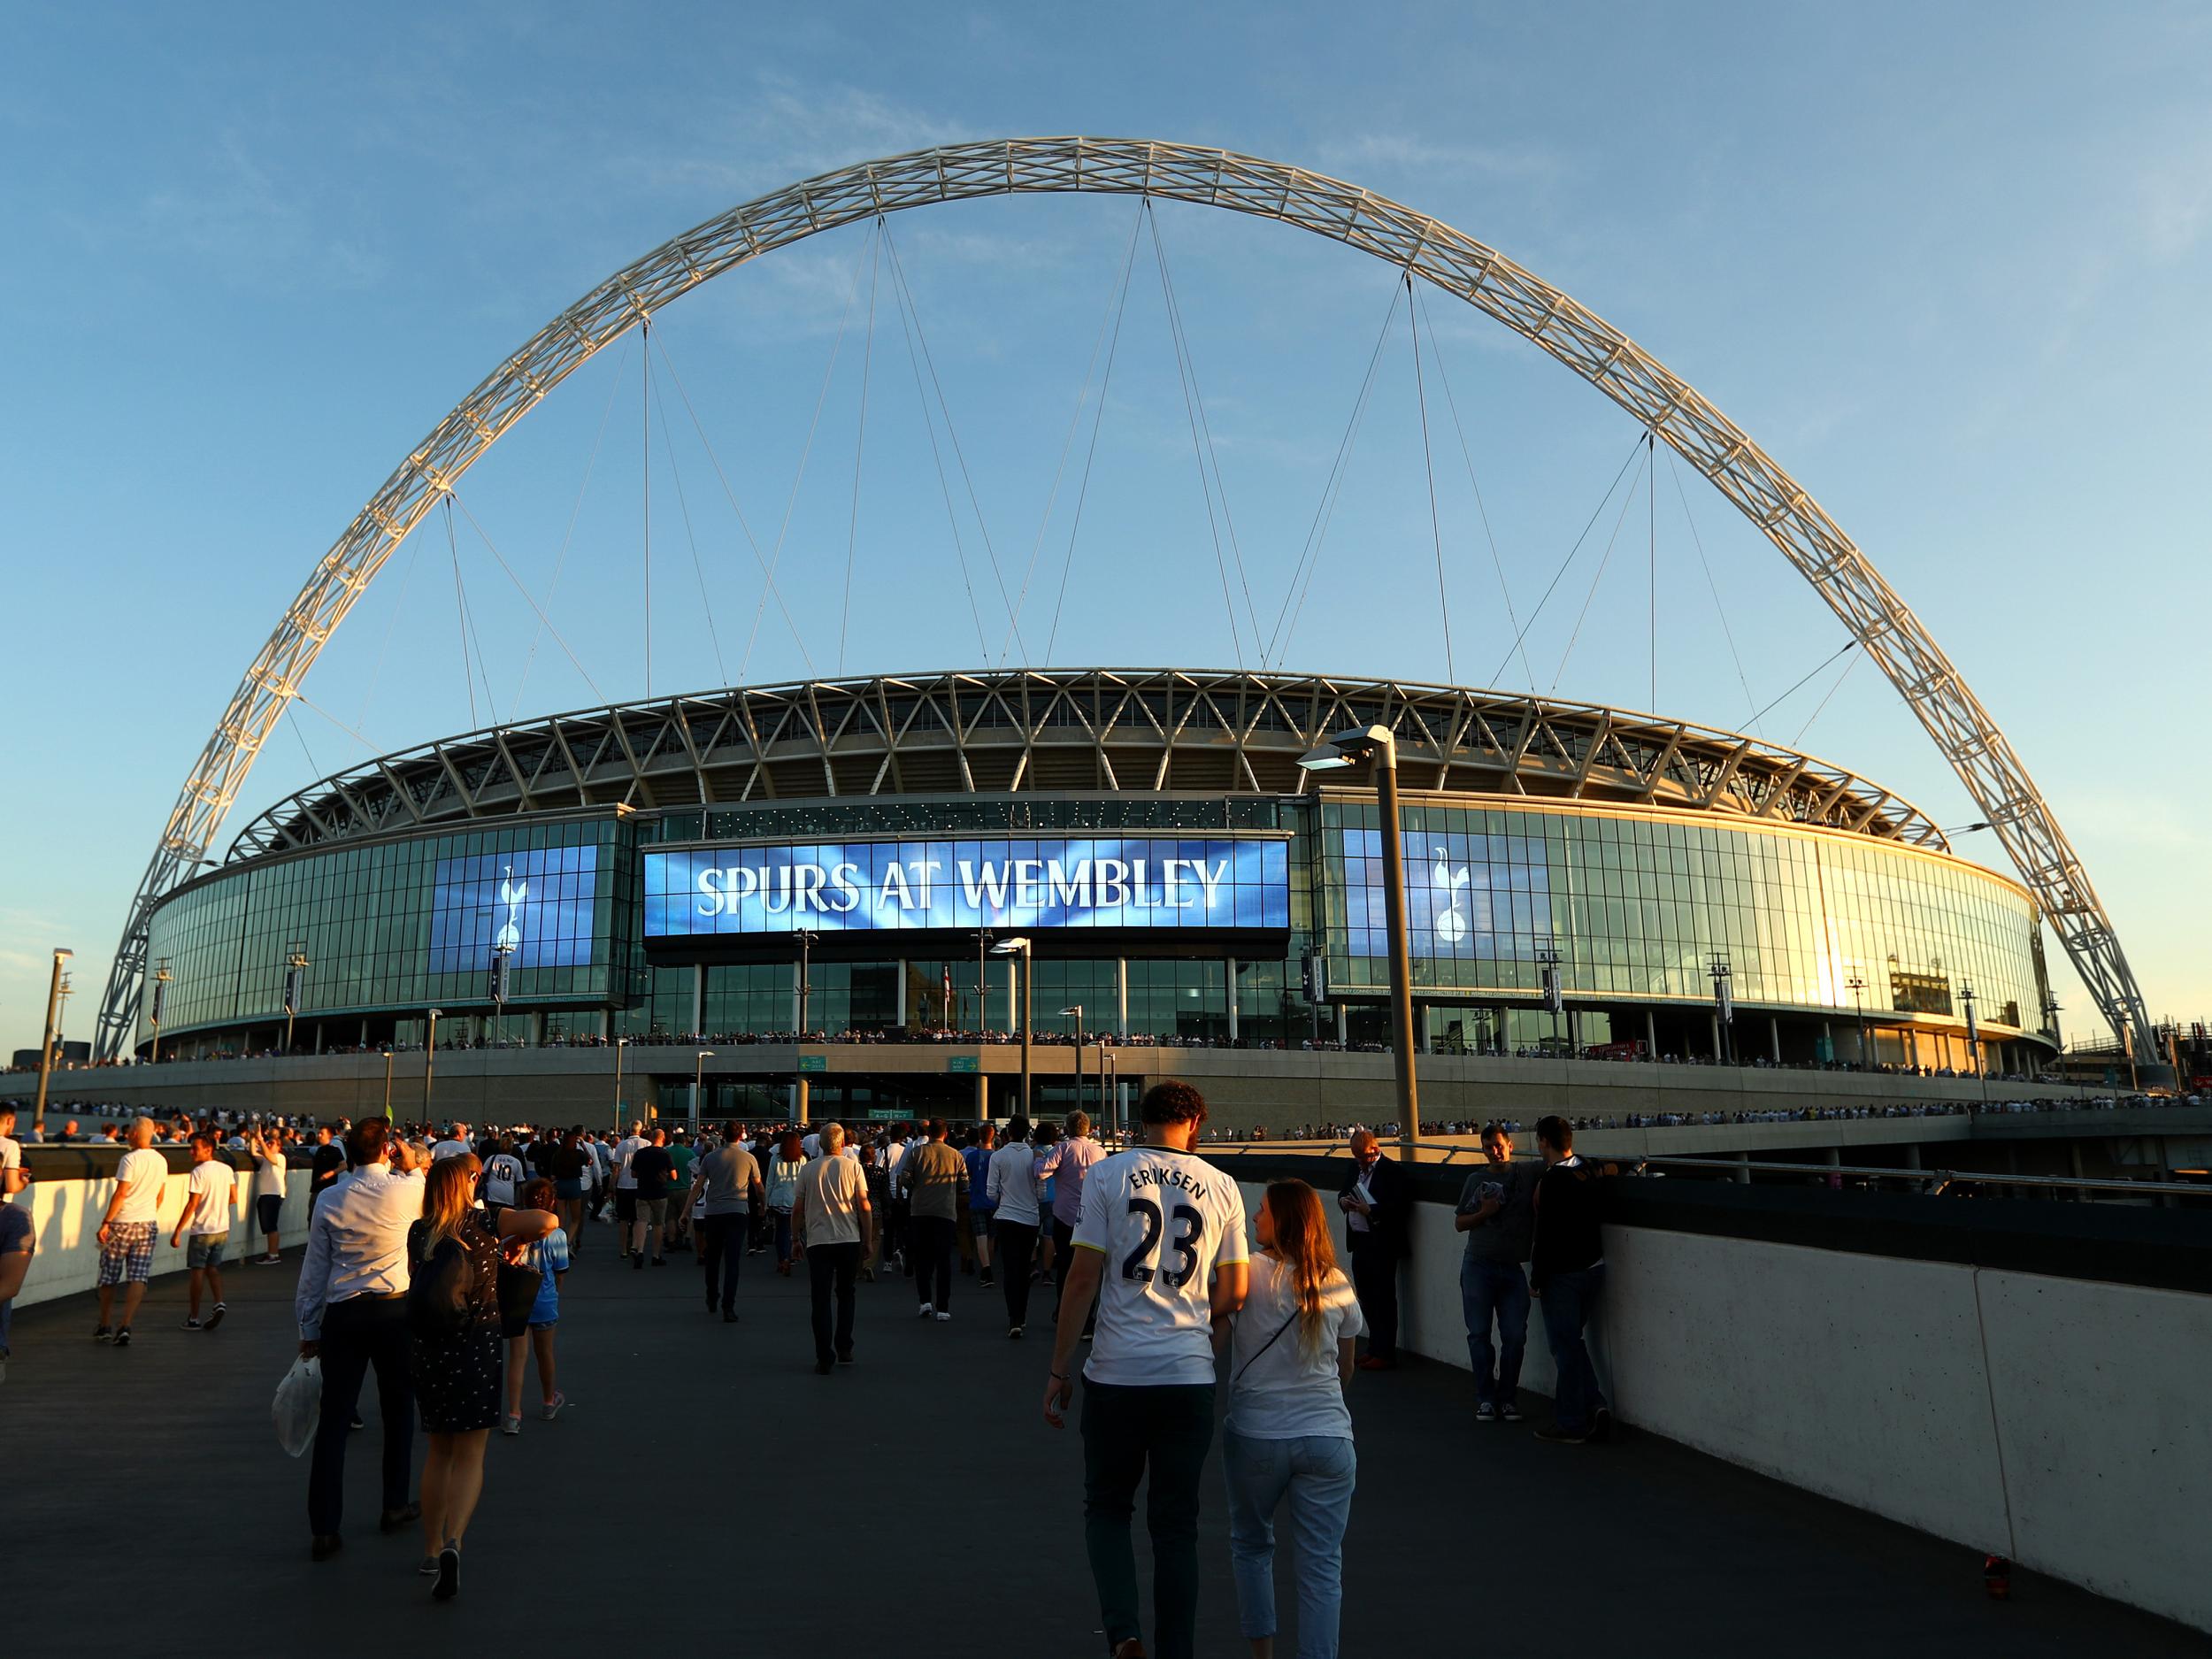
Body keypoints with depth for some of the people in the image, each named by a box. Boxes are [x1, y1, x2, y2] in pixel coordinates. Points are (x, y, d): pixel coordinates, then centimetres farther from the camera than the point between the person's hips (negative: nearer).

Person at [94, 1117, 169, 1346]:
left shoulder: (130, 1159, -12)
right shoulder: (161, 1161, 8)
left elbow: (121, 1193, -15)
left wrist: (106, 1222, -11)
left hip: (122, 1223, -4)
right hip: (148, 1224, 5)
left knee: (109, 1277, 11)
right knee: (138, 1278, 0)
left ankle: (104, 1326, 20)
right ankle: (125, 1327, -9)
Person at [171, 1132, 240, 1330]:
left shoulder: (199, 1172, -15)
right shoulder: (227, 1170, 5)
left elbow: (192, 1204, -17)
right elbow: (234, 1198, 10)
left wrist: (177, 1232, -13)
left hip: (202, 1230, -6)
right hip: (222, 1229, 6)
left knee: (197, 1271, 5)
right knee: (213, 1268, 17)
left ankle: (194, 1318, 11)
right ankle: (219, 1303, -2)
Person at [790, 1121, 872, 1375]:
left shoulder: (809, 1169, 3)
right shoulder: (853, 1166, -1)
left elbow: (797, 1208, 5)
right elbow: (864, 1205, -4)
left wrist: (796, 1239, 16)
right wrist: (868, 1239, 4)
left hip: (817, 1242, 0)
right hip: (849, 1240, 0)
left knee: (821, 1300, 3)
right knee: (846, 1294, 18)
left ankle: (824, 1359, -1)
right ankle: (844, 1349, 16)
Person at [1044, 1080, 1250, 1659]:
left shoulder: (1107, 1175, -3)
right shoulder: (1221, 1187, 3)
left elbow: (1083, 1279, -6)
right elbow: (1234, 1292, 5)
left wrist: (1058, 1370, 1)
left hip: (1116, 1373, -2)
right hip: (1190, 1375, 2)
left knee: (1106, 1507, 16)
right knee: (1177, 1524, 12)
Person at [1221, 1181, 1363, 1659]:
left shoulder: (1249, 1272, -10)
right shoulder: (1338, 1285, 2)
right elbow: (1345, 1368, 13)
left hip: (1255, 1435, -1)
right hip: (1328, 1436, 2)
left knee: (1251, 1546, 21)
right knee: (1322, 1565, 7)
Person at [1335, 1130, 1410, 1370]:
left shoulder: (1391, 1170, -13)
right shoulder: (1356, 1167, 11)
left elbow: (1401, 1206, -18)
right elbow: (1344, 1191, 21)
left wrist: (1371, 1211, -23)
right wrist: (1343, 1200, -1)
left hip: (1382, 1244, -8)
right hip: (1360, 1242, 8)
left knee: (1384, 1299, 0)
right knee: (1366, 1299, 15)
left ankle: (1385, 1355, 7)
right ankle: (1374, 1349, 26)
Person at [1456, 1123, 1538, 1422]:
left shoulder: (1528, 1173, 3)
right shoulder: (1476, 1180, 8)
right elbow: (1459, 1223, 11)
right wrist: (1484, 1213, -6)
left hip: (1513, 1267, -1)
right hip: (1478, 1266, 1)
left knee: (1515, 1336, 0)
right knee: (1479, 1334, 2)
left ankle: (1508, 1398, 16)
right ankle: (1485, 1398, 13)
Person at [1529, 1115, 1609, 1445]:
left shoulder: (1550, 1181, -20)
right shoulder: (1588, 1172, 4)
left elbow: (1546, 1236, -19)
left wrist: (1535, 1279, -10)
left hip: (1563, 1275, -8)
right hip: (1594, 1267, 8)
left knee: (1565, 1346, 3)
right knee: (1571, 1340, 20)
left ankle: (1571, 1424, 10)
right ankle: (1595, 1406, 14)